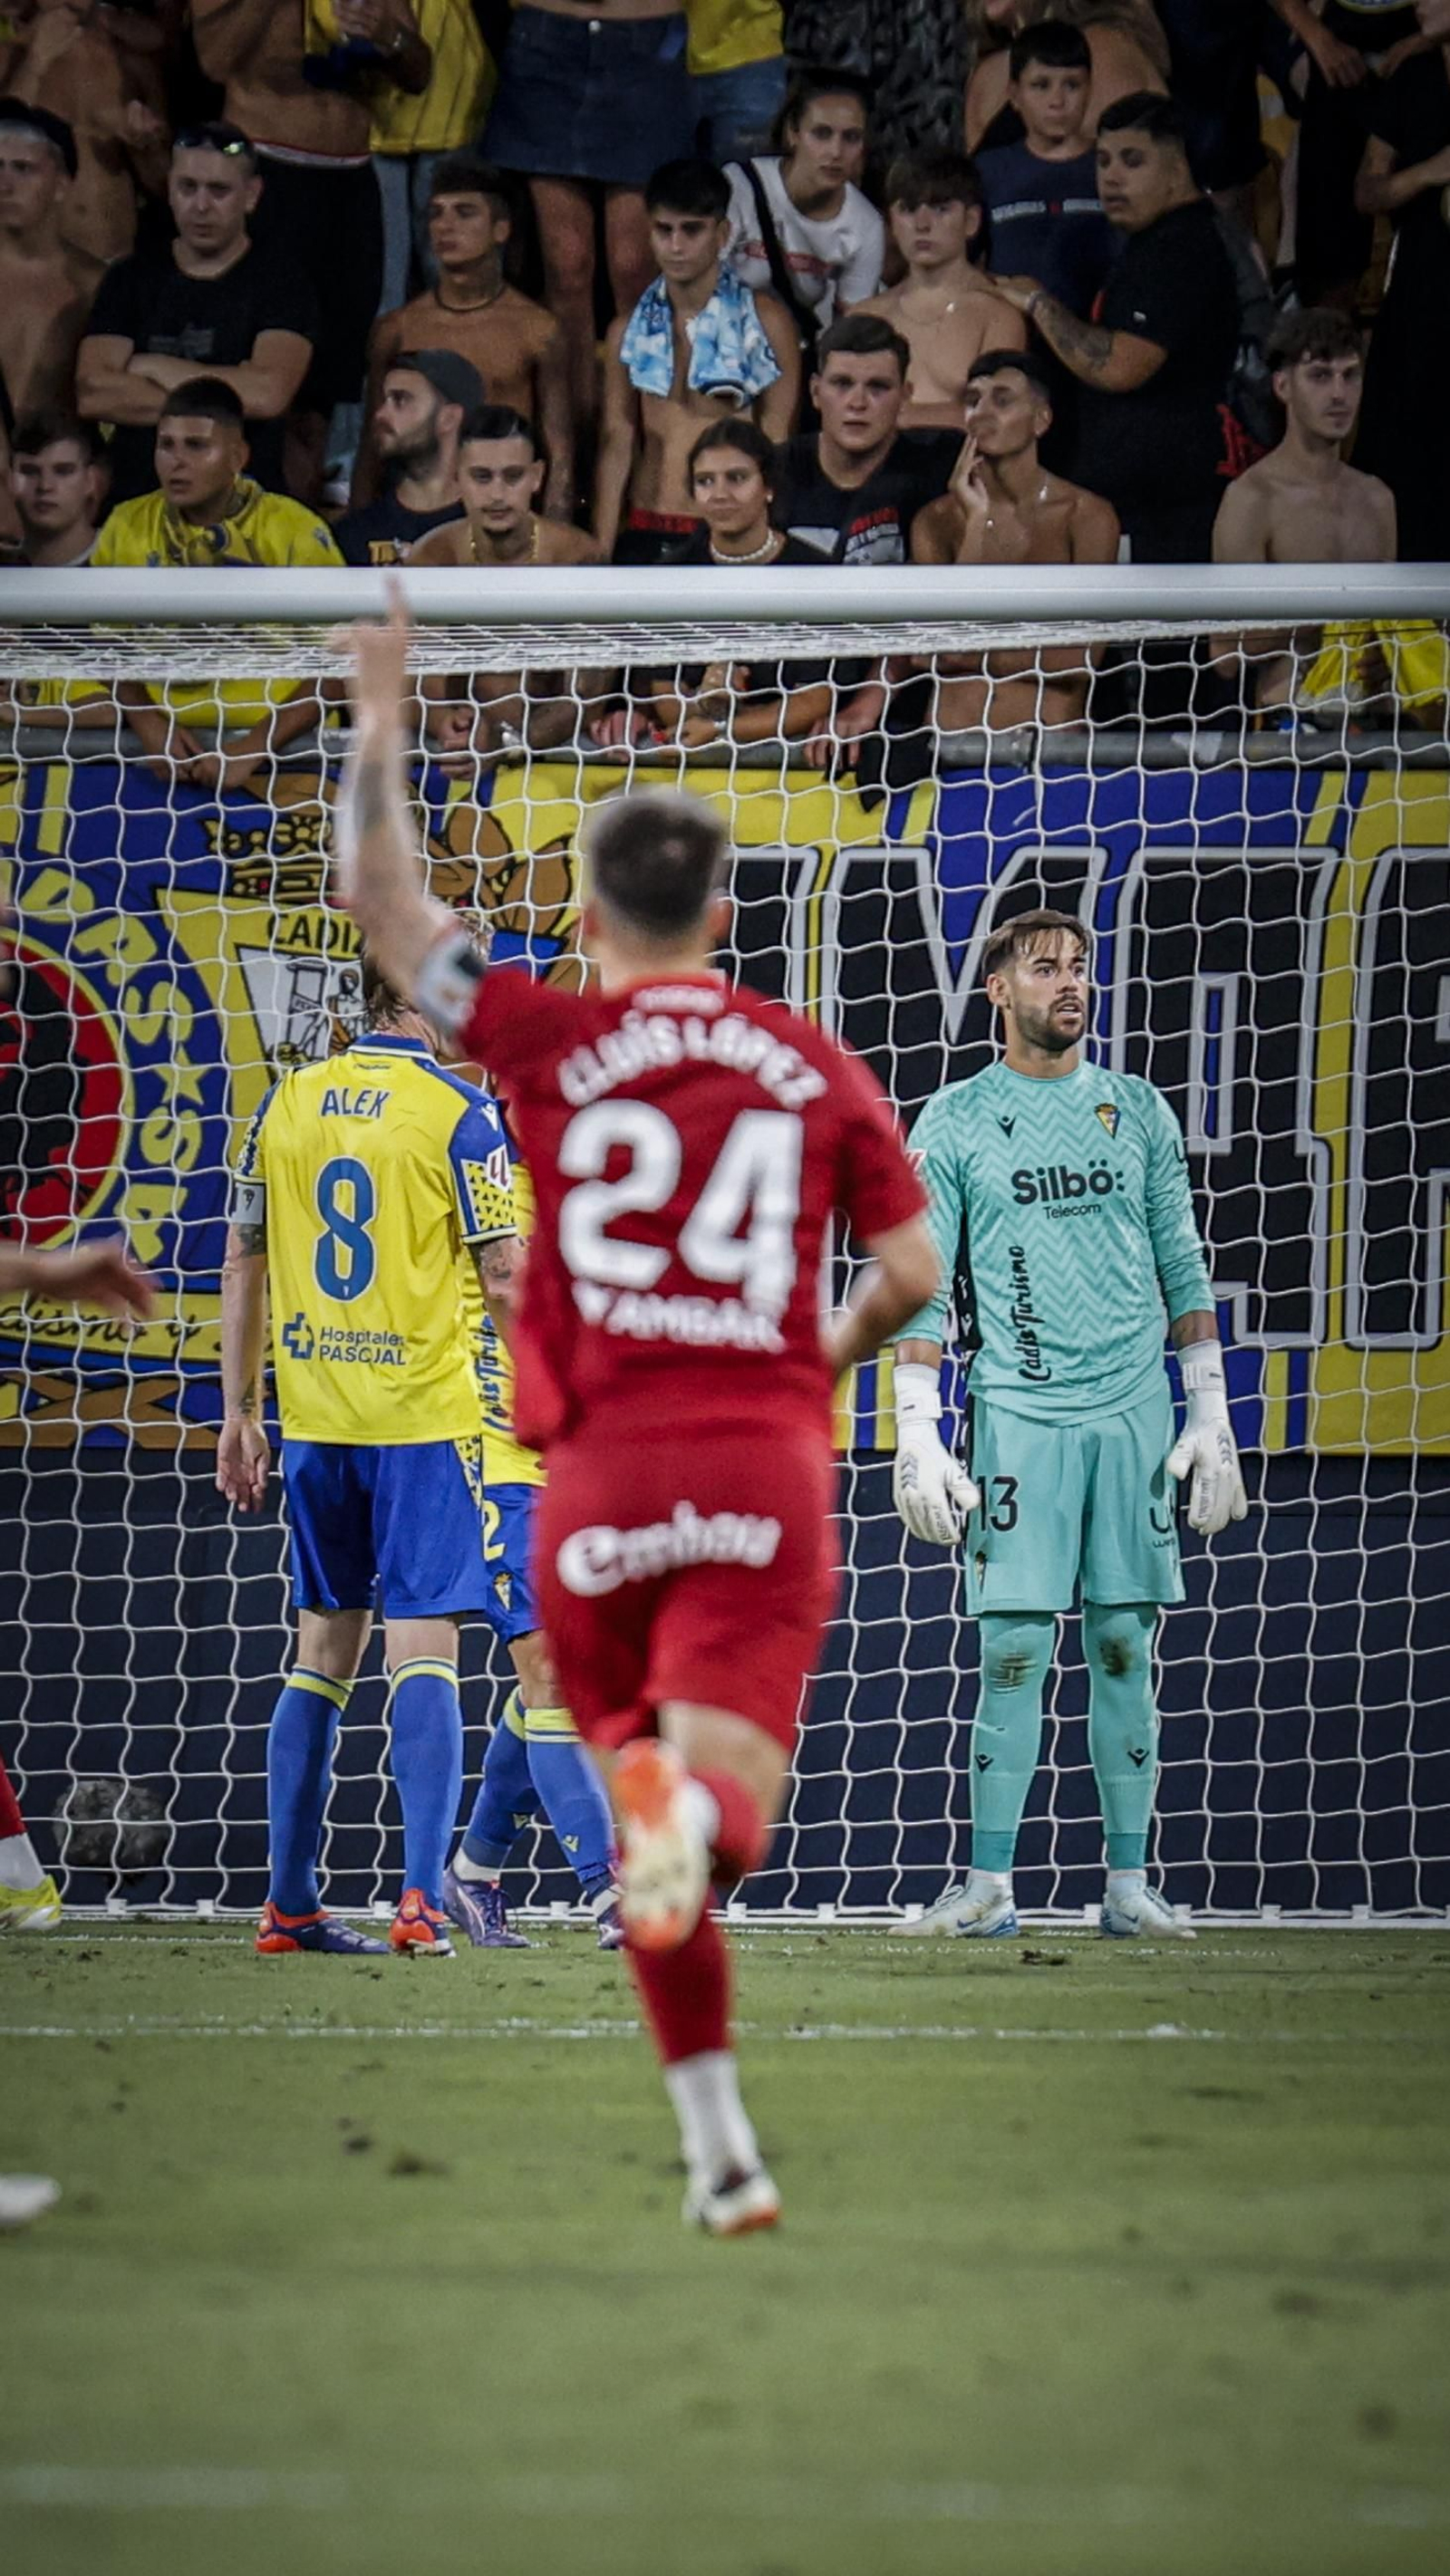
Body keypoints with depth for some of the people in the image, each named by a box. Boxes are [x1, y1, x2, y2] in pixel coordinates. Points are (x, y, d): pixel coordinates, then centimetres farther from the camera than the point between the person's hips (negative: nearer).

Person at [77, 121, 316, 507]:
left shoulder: (280, 283, 4)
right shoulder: (130, 279, 13)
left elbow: (268, 394, -12)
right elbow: (91, 394, -1)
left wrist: (151, 367, -2)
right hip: (136, 500, 2)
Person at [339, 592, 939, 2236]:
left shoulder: (550, 1042, 2)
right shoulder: (813, 1065, 8)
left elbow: (383, 903, 5)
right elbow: (910, 1270, 6)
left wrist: (379, 724, 14)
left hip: (601, 1480, 0)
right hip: (767, 1467, 0)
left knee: (649, 1842, 13)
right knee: (725, 1816, -9)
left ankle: (720, 2148, 10)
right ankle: (690, 1799, -47)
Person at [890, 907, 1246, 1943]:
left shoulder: (1138, 1110, 11)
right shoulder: (955, 1121, 4)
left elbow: (1184, 1270, 13)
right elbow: (923, 1291, 2)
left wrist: (1211, 1417, 8)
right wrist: (918, 1439, -5)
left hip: (1135, 1411, 2)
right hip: (1019, 1414, -2)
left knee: (1125, 1647, 2)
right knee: (1015, 1651, -6)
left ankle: (1130, 1884, 6)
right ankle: (990, 1886, -1)